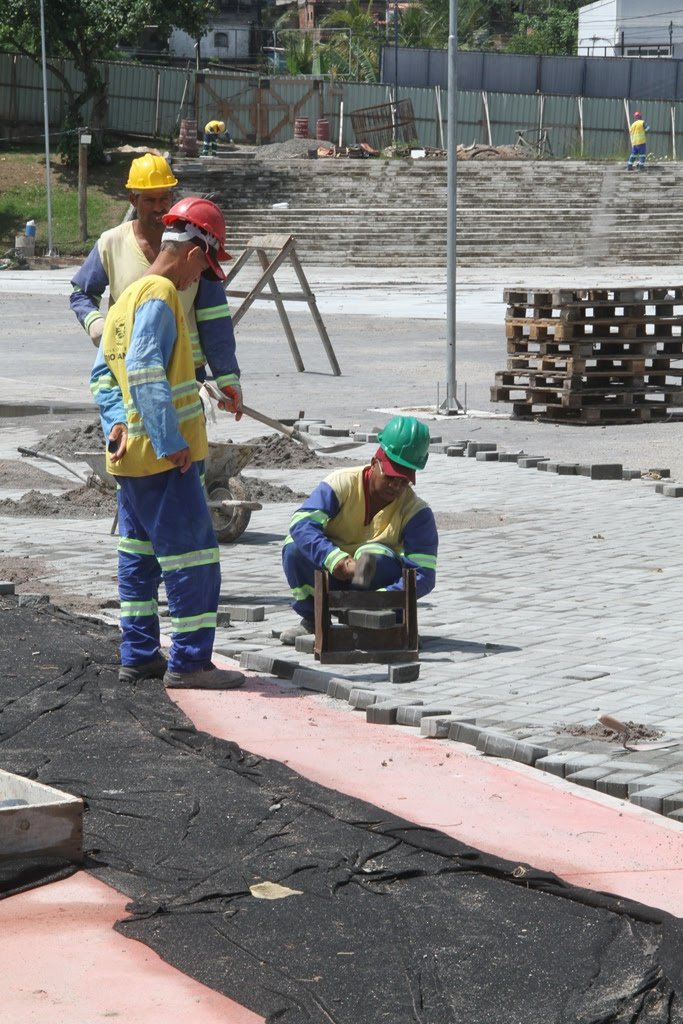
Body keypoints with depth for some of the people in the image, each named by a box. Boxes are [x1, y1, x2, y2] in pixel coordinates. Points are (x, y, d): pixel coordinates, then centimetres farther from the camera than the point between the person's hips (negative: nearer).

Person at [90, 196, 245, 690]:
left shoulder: (127, 297, 15)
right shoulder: (160, 295, -15)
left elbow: (104, 373, 16)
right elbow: (146, 371, -25)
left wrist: (118, 422, 5)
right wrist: (170, 442, -23)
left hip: (129, 455, 10)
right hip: (164, 458, -10)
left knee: (139, 556, 14)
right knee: (193, 556, -5)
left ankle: (139, 655, 20)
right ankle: (189, 662, -3)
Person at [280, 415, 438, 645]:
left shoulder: (416, 511, -16)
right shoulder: (343, 483, -16)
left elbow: (424, 574, -25)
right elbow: (301, 523, -30)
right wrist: (337, 561, -47)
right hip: (333, 574, 2)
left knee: (375, 555, -33)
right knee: (294, 547, -26)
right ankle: (312, 619, -6)